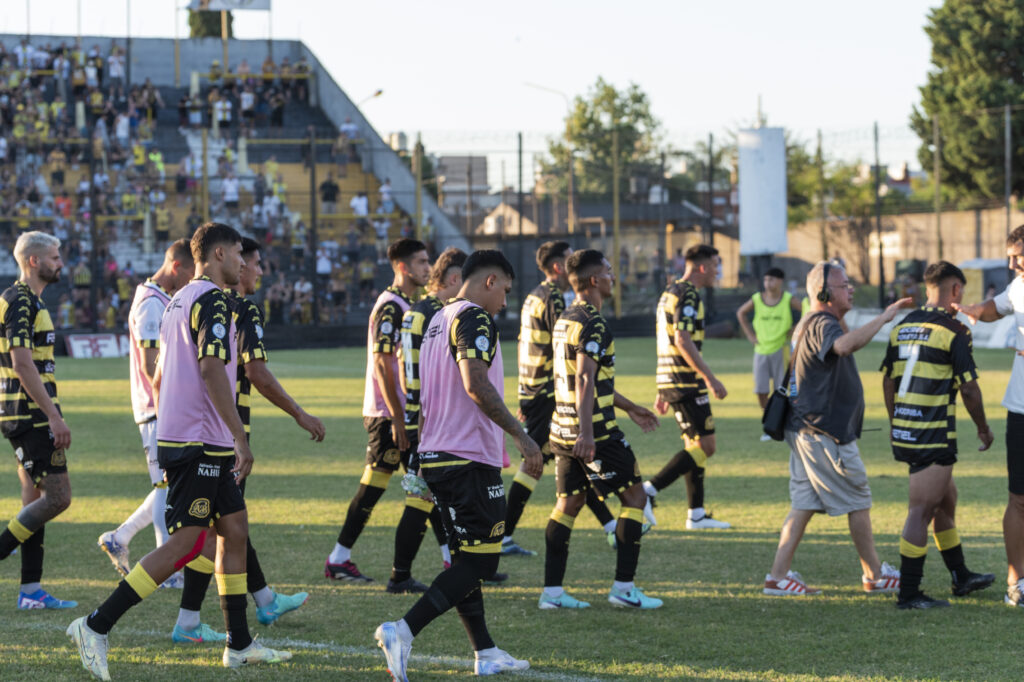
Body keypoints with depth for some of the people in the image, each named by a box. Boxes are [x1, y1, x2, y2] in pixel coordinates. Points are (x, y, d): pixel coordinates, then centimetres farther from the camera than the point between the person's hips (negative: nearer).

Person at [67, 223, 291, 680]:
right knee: (185, 544, -10)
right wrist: (240, 437, -22)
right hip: (199, 444, -10)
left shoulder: (180, 300, 16)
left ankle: (239, 645, 16)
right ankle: (96, 626, -12)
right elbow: (211, 369, -23)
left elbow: (160, 377, 21)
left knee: (235, 531, 13)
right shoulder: (212, 301, -13)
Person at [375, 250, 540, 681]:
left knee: (467, 556, 14)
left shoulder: (439, 319, 18)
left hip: (435, 455, 10)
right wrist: (520, 435, -23)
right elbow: (476, 384, -24)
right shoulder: (474, 319, -11)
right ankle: (403, 632, -17)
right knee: (480, 560, -7)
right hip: (470, 457, -10)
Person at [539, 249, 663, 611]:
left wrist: (630, 407, 33)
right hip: (595, 432, -9)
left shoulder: (565, 320, 15)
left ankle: (552, 590, 6)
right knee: (634, 495, 2)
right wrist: (586, 432, -32)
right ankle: (624, 587, 0)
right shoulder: (592, 324, -15)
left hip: (563, 430, 9)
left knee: (568, 503, 10)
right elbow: (584, 380, -25)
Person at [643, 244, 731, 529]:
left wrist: (663, 392, 24)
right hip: (687, 384, -10)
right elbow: (683, 341, -23)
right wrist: (710, 378, -23)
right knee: (705, 446, -8)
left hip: (671, 382, 10)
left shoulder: (669, 293, 18)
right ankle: (649, 490, -12)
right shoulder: (688, 295, -13)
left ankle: (697, 514, 13)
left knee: (695, 445, 13)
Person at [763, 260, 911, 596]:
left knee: (803, 503, 7)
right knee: (859, 502, 2)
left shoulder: (807, 325, 17)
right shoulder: (822, 325, -17)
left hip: (805, 429, 10)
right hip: (826, 433, -10)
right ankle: (875, 575, 11)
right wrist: (884, 317, -37)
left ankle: (779, 575, 2)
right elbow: (844, 345, -41)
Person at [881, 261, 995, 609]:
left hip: (903, 433, 8)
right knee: (921, 512, -6)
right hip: (934, 437, -8)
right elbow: (969, 387, -13)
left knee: (946, 501, 21)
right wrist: (983, 428, 1)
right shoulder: (953, 330, -12)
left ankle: (961, 577, 32)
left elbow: (888, 381, 15)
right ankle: (909, 593, -5)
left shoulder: (902, 326, 11)